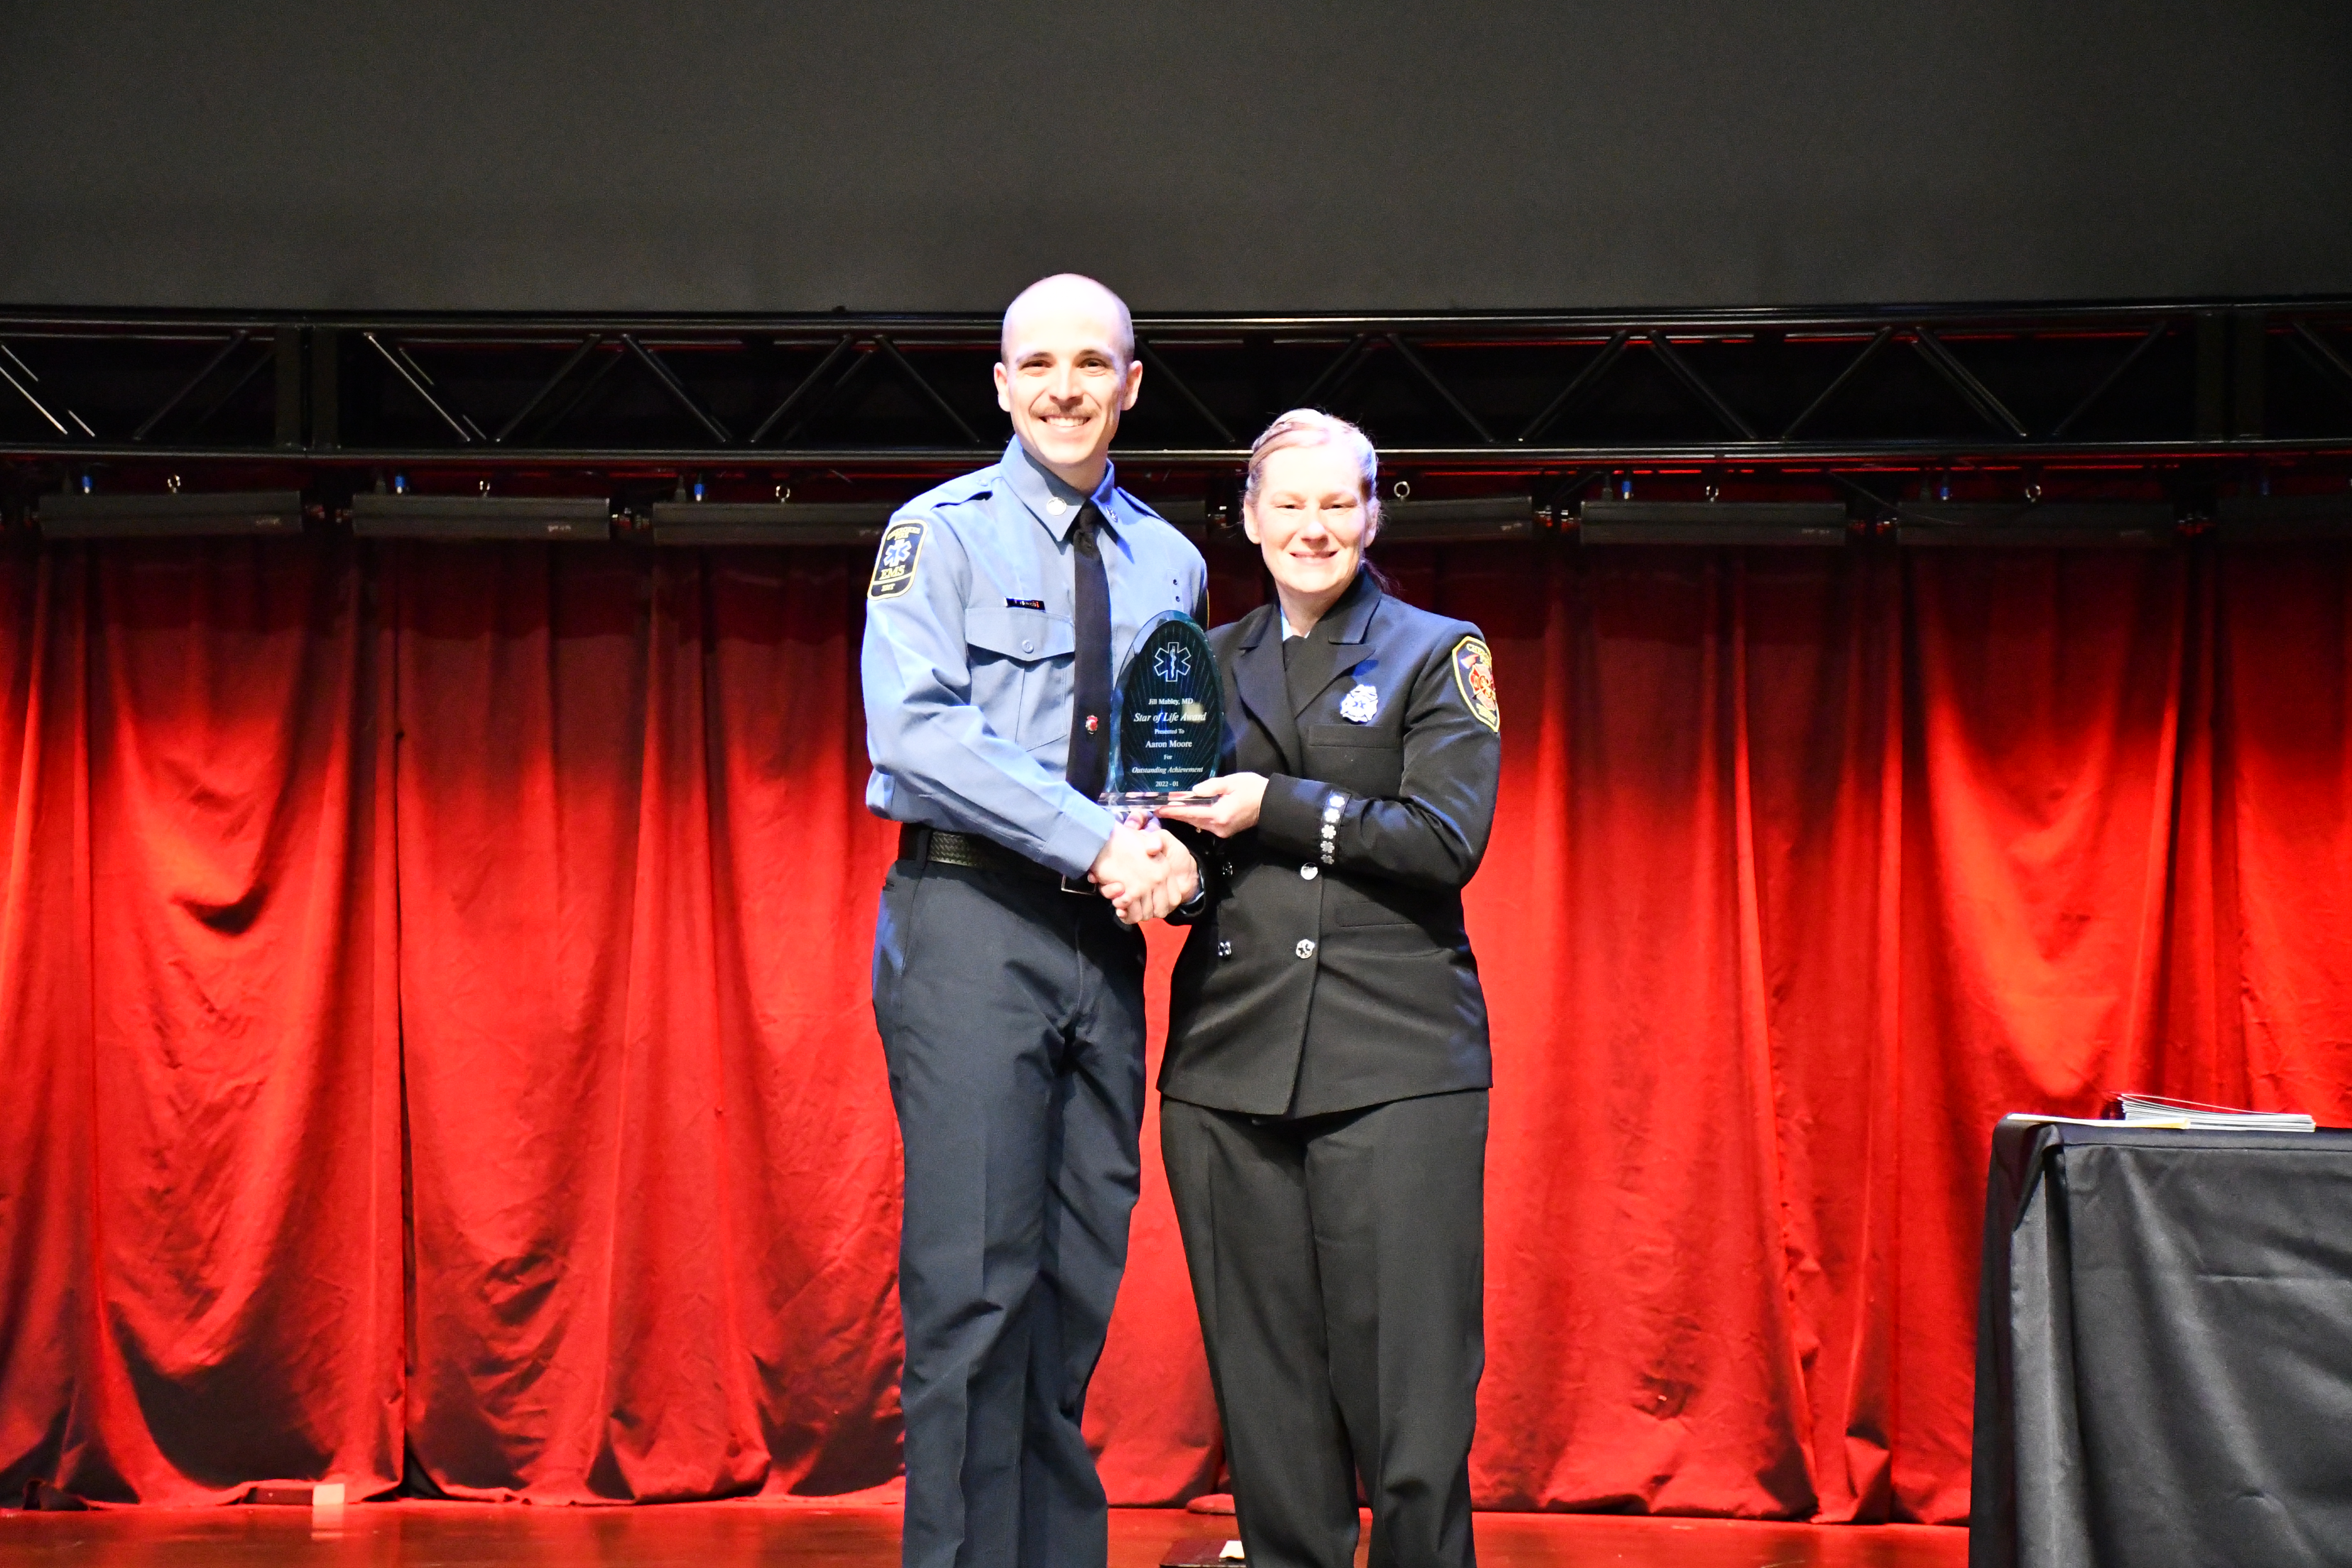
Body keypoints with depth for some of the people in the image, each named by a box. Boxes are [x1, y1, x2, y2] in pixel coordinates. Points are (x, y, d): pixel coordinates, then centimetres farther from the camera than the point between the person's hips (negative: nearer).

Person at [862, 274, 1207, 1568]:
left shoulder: (1170, 564, 16)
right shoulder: (941, 532, 1)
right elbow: (915, 729, -12)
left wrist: (1178, 852, -6)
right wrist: (1099, 842, -17)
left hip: (1104, 932, 5)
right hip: (971, 917, -5)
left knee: (1080, 1281, 5)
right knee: (974, 1280, -10)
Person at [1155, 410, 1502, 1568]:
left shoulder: (1437, 656, 8)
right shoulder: (1208, 663, 19)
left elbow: (1448, 840, -4)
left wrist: (1277, 808, -11)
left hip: (1392, 1060, -3)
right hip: (1229, 1058, 3)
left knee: (1409, 1386, -7)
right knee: (1265, 1387, 3)